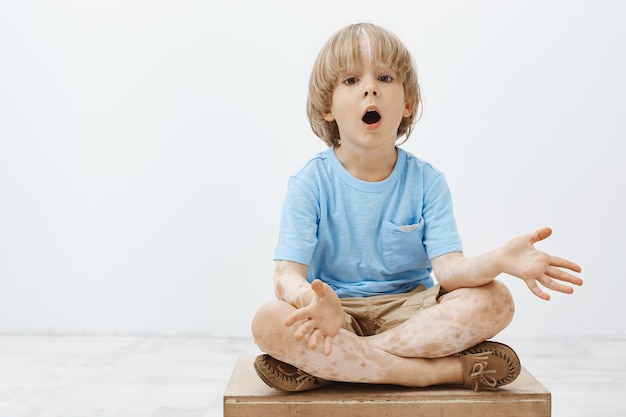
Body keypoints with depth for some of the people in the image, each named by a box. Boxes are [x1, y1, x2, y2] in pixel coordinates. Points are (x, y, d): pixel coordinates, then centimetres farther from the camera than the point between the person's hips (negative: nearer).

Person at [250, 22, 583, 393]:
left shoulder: (427, 181, -1)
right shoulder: (310, 184, -7)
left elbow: (448, 268, -11)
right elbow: (288, 273, -17)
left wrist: (499, 260, -34)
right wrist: (311, 300, -42)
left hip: (410, 310, 3)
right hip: (337, 317, -2)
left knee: (495, 300, -23)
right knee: (269, 322, -32)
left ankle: (325, 366, -26)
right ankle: (444, 370, -27)